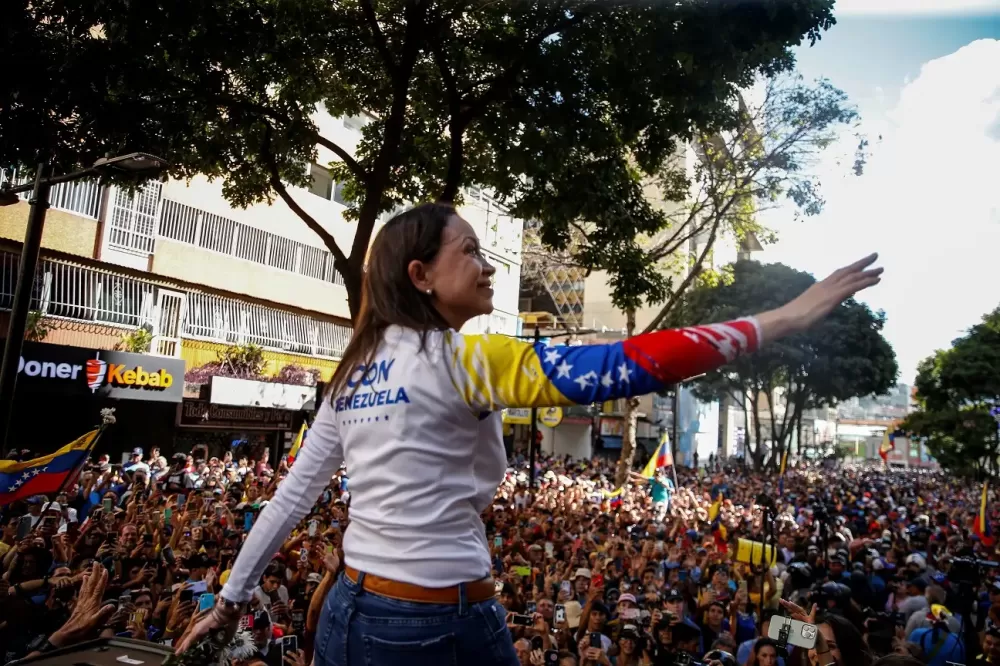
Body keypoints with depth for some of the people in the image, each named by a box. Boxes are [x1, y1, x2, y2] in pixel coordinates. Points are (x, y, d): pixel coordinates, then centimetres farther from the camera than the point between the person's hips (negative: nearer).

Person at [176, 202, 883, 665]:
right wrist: (784, 318, -20)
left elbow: (294, 493, 10)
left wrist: (232, 599, 22)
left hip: (351, 609, 7)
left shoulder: (356, 370, 5)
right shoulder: (462, 358, -18)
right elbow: (626, 366, -25)